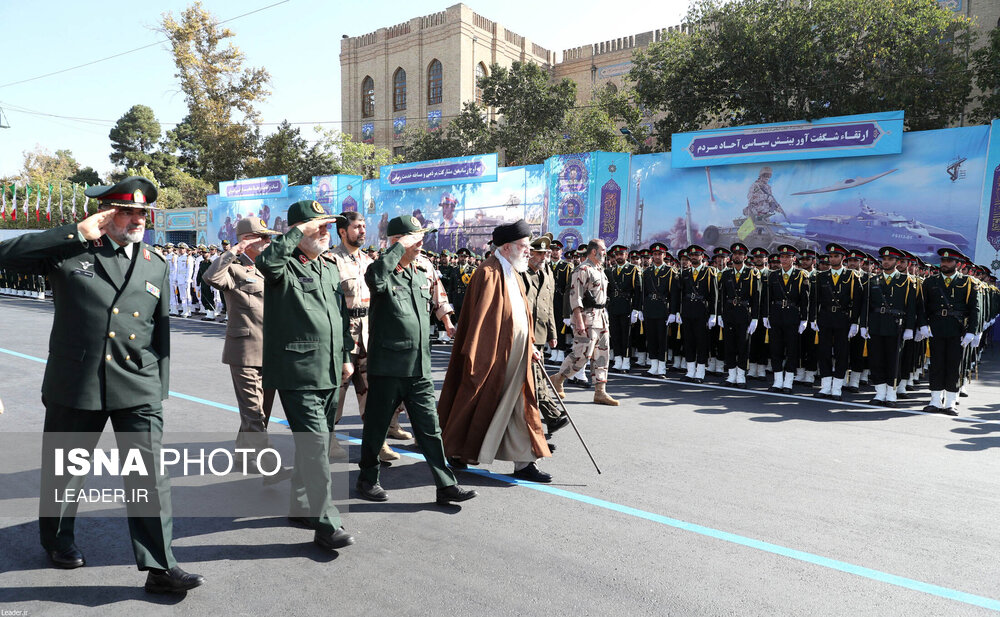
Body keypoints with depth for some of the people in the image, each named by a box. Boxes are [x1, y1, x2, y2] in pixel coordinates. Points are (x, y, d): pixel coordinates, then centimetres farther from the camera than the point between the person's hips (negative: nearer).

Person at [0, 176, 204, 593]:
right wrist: (77, 232, -13)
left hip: (138, 389, 1)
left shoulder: (155, 266, 10)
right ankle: (57, 540, 45)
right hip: (75, 385, -1)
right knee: (64, 469, 18)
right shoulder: (70, 251, 1)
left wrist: (159, 390, 11)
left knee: (150, 476, -4)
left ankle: (160, 566, 2)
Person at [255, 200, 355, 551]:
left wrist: (346, 356, 19)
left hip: (329, 373, 8)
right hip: (298, 373, -8)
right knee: (316, 445, -10)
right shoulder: (284, 267, -6)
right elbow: (265, 261, -32)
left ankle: (301, 506, 33)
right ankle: (326, 525, -4)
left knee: (317, 443, 17)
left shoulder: (331, 270, 17)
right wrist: (300, 231, -23)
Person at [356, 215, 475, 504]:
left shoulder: (422, 272, 13)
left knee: (430, 428, 8)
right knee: (377, 426, 10)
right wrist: (401, 246, -25)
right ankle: (367, 479, 28)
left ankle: (446, 485, 13)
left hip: (419, 368, 6)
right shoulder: (384, 274, -8)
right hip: (387, 366, -5)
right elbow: (375, 276, -34)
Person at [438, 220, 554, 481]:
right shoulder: (489, 274, -16)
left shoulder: (512, 273, 13)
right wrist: (474, 358, -21)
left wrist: (530, 347, 15)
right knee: (482, 406, 6)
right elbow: (480, 318, -19)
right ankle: (458, 452, 25)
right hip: (494, 356, -8)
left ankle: (524, 463, 15)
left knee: (518, 409, 9)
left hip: (516, 357, 8)